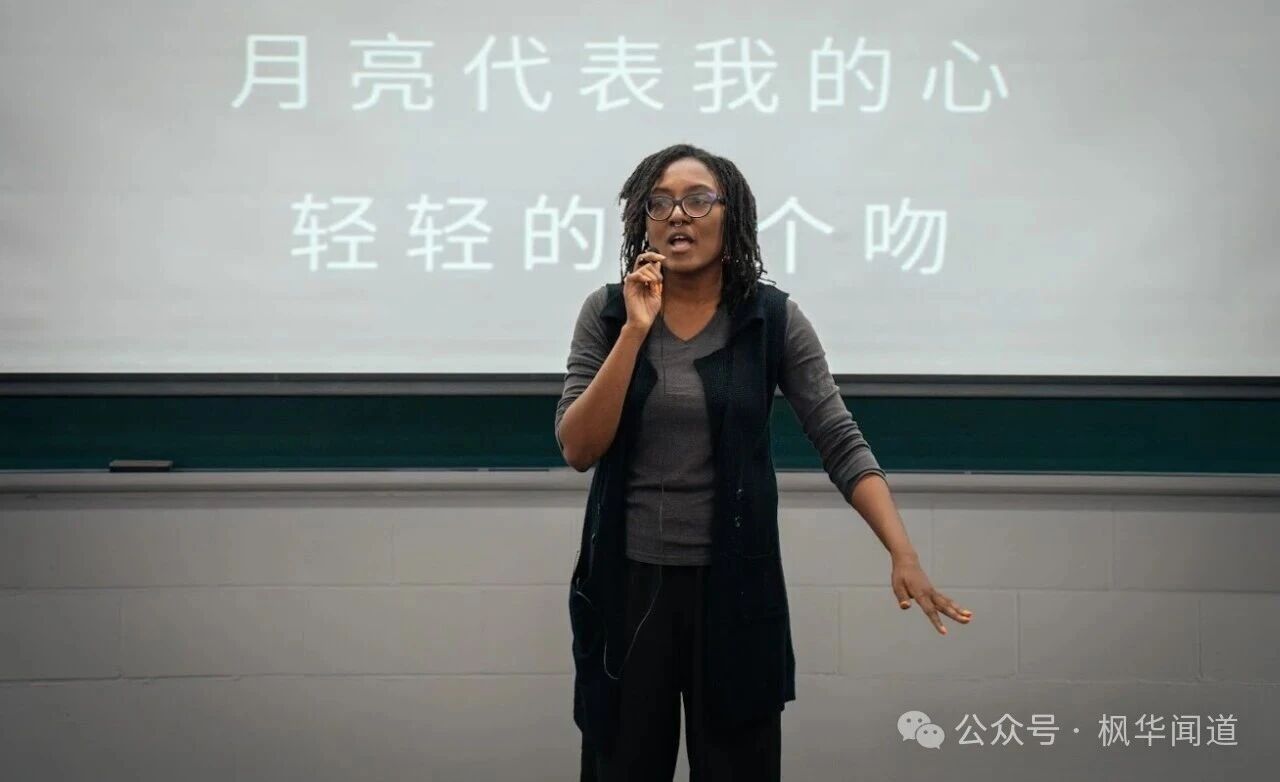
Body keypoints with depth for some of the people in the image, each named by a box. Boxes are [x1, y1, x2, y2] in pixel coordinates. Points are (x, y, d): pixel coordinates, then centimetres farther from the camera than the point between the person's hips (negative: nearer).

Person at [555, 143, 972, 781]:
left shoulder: (775, 319, -4)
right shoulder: (606, 311, -2)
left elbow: (841, 443, -7)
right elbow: (578, 449, -10)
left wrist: (903, 555, -19)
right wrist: (636, 329, -18)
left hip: (733, 582, -1)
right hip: (626, 582, 1)